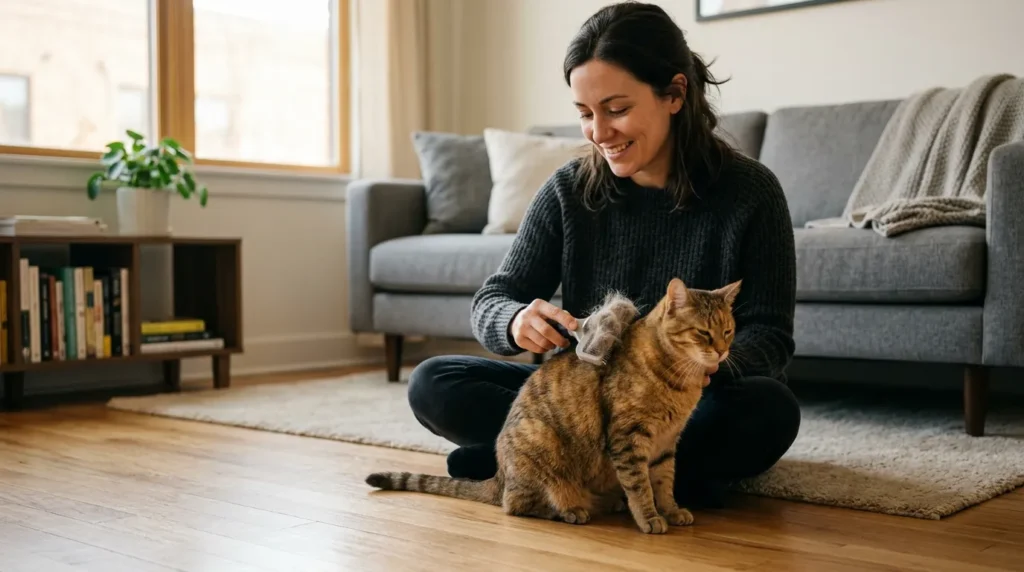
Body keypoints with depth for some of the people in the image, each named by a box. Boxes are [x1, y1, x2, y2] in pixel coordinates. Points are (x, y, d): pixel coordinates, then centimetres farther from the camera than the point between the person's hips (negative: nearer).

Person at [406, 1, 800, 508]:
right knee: (433, 385, -16)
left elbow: (769, 334, -10)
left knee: (770, 409, -35)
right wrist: (516, 321, -30)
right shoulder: (567, 192, -4)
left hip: (694, 405, -2)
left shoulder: (749, 192, -10)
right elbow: (490, 302, -4)